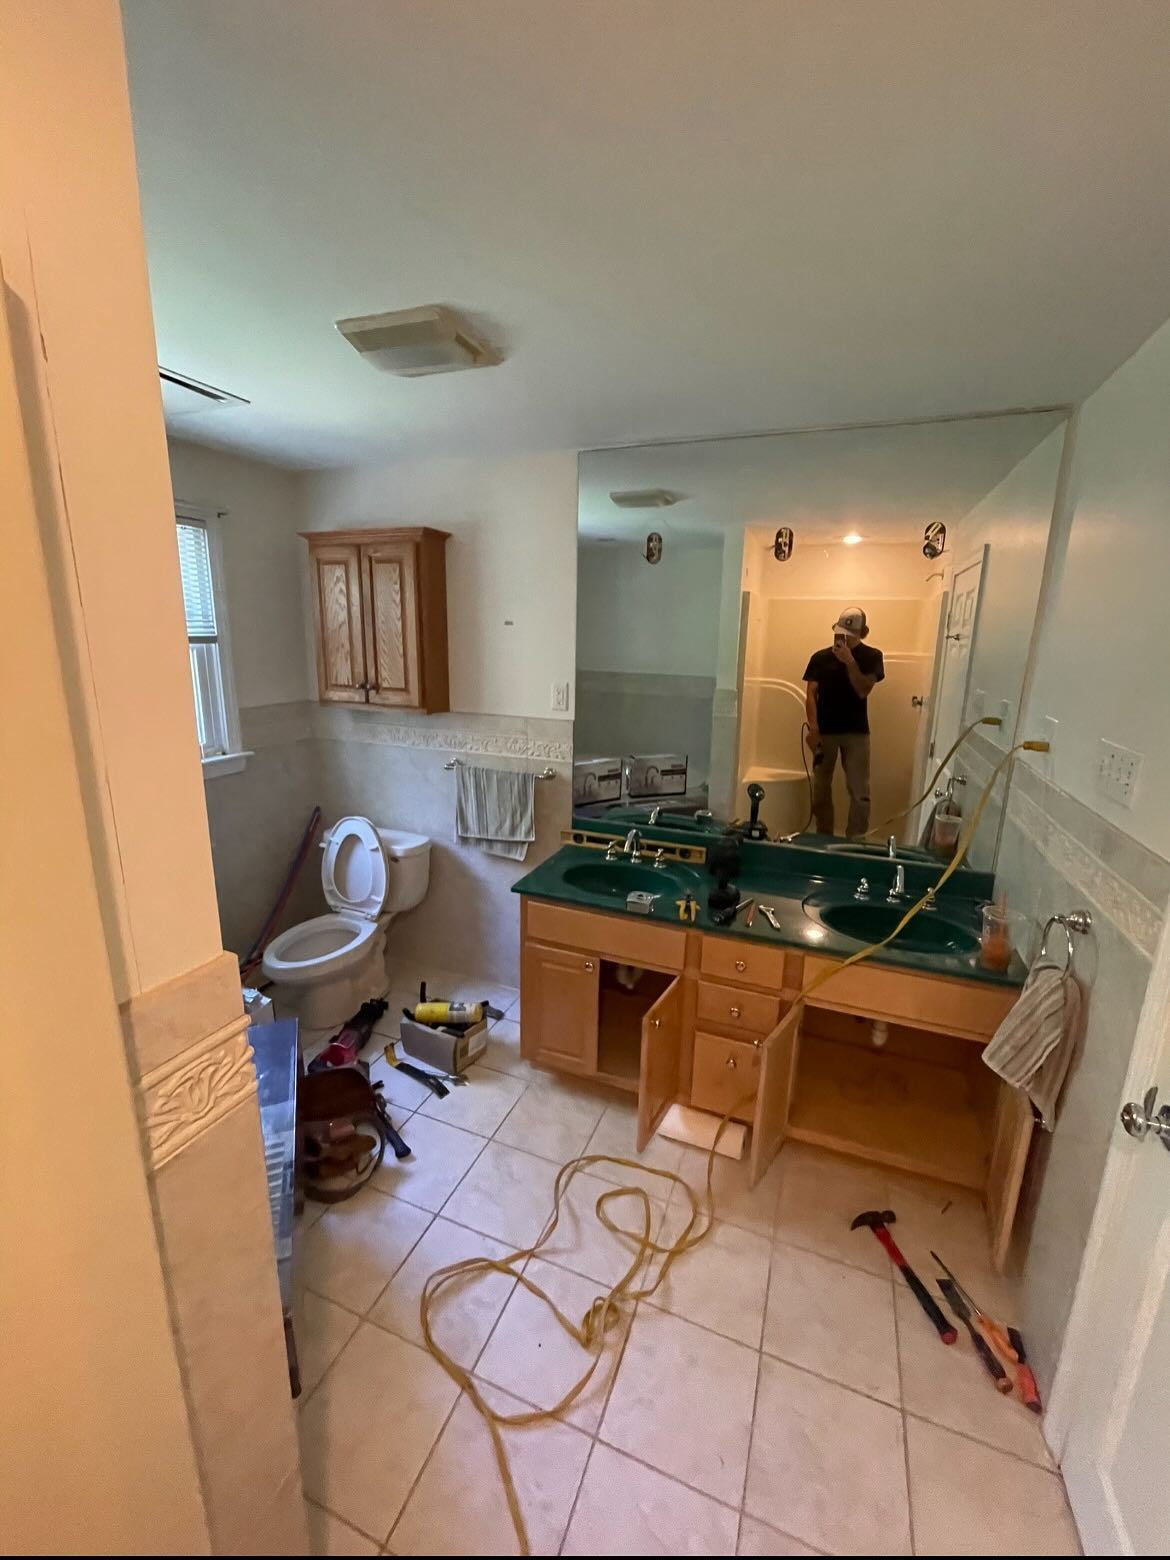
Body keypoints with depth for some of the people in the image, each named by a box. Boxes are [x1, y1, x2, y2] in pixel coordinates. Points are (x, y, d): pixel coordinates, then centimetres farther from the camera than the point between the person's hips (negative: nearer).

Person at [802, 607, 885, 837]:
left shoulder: (871, 657, 2)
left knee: (860, 792, -6)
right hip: (824, 731, 1)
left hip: (856, 732, -1)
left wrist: (850, 661, -19)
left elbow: (863, 691, -10)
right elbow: (811, 694, -3)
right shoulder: (820, 657, 3)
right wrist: (813, 727, -15)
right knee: (821, 789, 6)